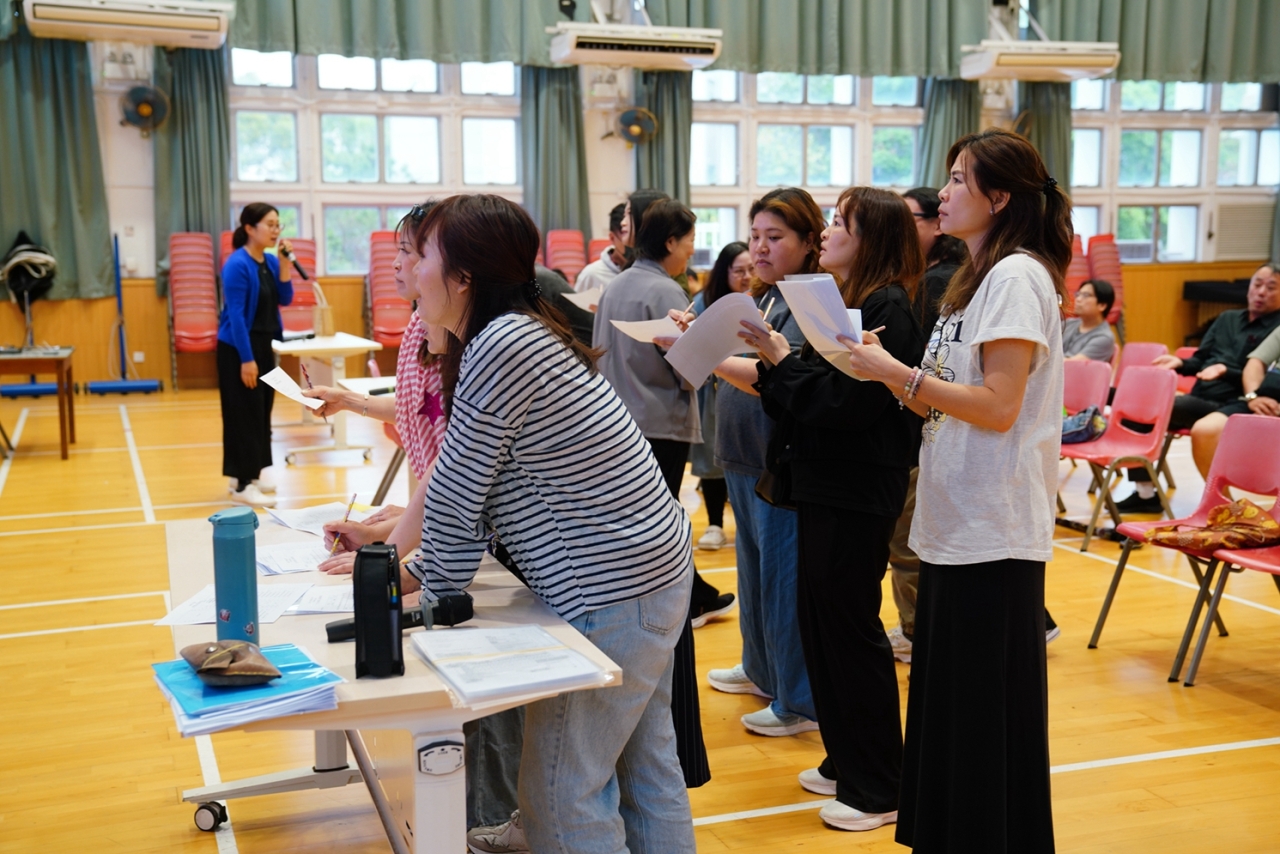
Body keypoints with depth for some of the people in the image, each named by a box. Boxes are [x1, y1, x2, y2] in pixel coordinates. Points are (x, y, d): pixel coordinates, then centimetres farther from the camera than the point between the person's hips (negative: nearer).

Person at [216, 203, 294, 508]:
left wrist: (284, 263, -7)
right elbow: (235, 314, -19)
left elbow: (285, 299, 4)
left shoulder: (270, 262, 6)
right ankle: (243, 485, 0)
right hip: (238, 348, -8)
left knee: (262, 413, 12)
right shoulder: (237, 265, -17)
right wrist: (246, 358, -21)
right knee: (245, 415, -5)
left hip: (263, 345, 8)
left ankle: (246, 476, 22)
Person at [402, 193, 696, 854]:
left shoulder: (501, 347, -21)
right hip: (653, 566, 10)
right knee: (646, 767, 20)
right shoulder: (521, 331, 9)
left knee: (564, 793, 2)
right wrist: (410, 566, 14)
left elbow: (456, 496, -15)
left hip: (615, 590, -10)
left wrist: (429, 586, 0)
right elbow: (468, 483, 14)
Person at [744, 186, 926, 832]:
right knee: (820, 621, 14)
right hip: (825, 485, 9)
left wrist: (782, 360, -16)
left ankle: (877, 789, 12)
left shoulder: (888, 308, -14)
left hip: (861, 493, -9)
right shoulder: (844, 301, 14)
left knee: (851, 626, -1)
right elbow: (807, 399, 11)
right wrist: (771, 364, -3)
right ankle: (845, 762, 29)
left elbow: (847, 401, -23)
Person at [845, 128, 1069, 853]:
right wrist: (886, 372, 2)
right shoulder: (982, 277, 16)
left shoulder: (1017, 277, -12)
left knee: (988, 717, 1)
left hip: (993, 536, -9)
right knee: (948, 704, 16)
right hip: (957, 525, 9)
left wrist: (897, 373, -18)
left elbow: (996, 407, -19)